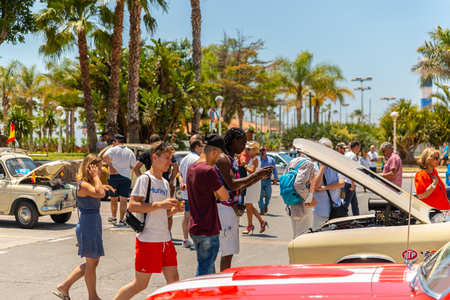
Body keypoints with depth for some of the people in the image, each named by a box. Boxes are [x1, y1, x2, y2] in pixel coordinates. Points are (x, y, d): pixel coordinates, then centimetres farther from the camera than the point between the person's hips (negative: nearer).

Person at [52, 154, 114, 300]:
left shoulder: (89, 184, 12)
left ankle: (64, 286, 23)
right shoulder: (83, 185, -18)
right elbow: (100, 194, -34)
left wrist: (102, 186, 21)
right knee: (92, 262, 2)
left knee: (93, 262, 16)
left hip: (94, 223, 10)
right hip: (88, 224, -10)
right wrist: (95, 176, -24)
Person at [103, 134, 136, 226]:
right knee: (123, 199, -2)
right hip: (126, 177, 1)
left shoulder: (113, 150, -4)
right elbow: (133, 166, 5)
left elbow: (105, 156, -23)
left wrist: (111, 166, -11)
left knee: (114, 199, 15)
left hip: (114, 176, -1)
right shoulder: (130, 152, 5)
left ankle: (113, 217, 28)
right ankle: (121, 220, -7)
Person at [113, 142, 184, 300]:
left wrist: (174, 209, 3)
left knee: (174, 280, 4)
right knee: (140, 284, -2)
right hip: (148, 240, -8)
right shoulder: (145, 179, -8)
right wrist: (160, 204, -22)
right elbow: (132, 206, -18)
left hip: (165, 240, 8)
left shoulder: (165, 183, 17)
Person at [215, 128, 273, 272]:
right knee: (228, 251, -9)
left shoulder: (231, 159, 18)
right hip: (225, 207, -10)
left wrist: (260, 177, 10)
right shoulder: (223, 158, -12)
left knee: (230, 251, 11)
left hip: (232, 208, 10)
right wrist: (256, 174, -16)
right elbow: (232, 185, -21)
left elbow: (239, 187, 20)